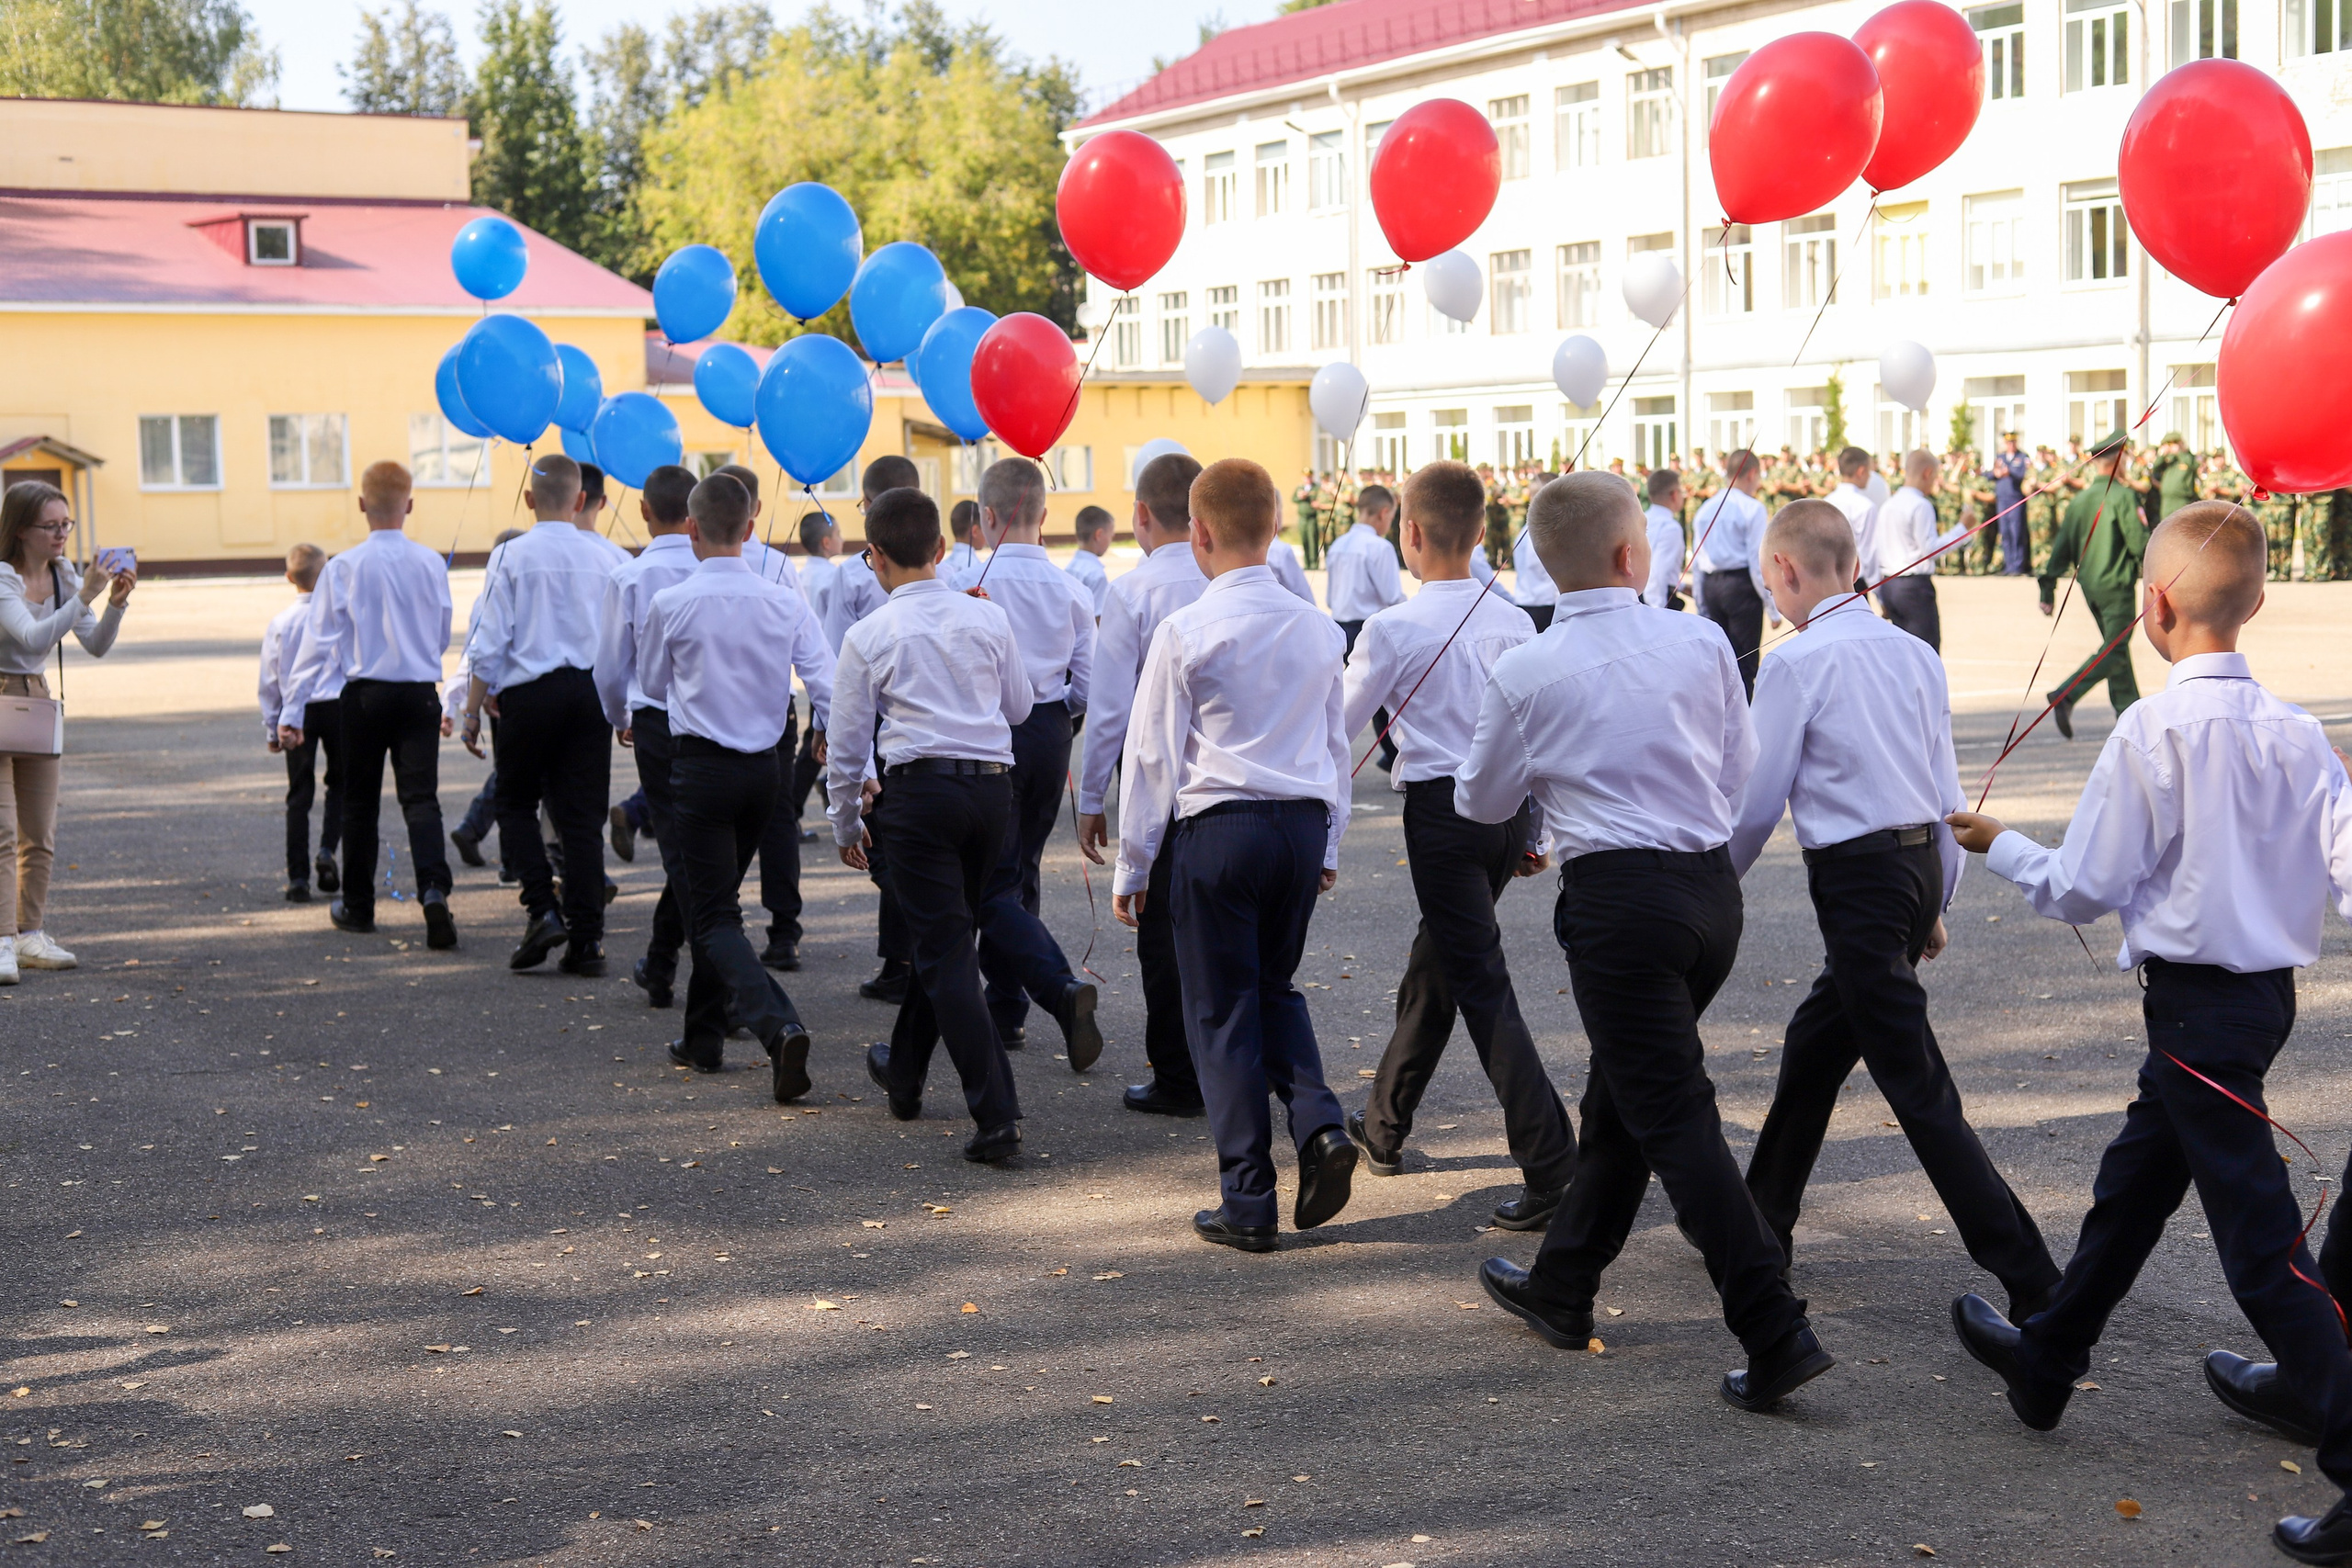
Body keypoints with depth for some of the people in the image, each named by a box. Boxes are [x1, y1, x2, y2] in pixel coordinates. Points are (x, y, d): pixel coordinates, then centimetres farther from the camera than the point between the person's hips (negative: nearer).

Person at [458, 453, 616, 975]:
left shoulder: (511, 556, -6)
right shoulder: (603, 557, 2)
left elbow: (490, 643, -7)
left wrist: (473, 711, 2)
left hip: (529, 694, -2)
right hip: (590, 692, 3)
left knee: (516, 804, 14)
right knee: (582, 815, 6)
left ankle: (543, 911, -3)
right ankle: (586, 939, 4)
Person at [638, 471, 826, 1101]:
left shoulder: (671, 604, -11)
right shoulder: (787, 603, -3)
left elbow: (651, 686, 6)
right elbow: (829, 689, -7)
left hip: (701, 766, -5)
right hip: (765, 766, 5)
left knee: (716, 918, -4)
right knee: (720, 900, 22)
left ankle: (778, 1027, -26)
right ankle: (703, 1037, 30)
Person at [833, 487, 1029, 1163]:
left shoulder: (870, 635, -3)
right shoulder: (987, 617, 5)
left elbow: (847, 742, 3)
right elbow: (1019, 706, 16)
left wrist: (845, 821, 17)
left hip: (920, 786, -5)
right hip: (992, 783, 5)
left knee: (947, 954, -4)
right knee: (947, 935, 21)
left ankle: (997, 1116, -13)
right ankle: (905, 1071, 40)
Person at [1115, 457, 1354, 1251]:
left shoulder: (1187, 630, -10)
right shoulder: (1318, 627, 5)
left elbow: (1152, 755, -6)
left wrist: (1132, 865, 3)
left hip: (1217, 829, -5)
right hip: (1303, 825, 5)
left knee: (1223, 1011, 4)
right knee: (1276, 986, 22)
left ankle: (1248, 1203, 7)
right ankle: (1319, 1124, -1)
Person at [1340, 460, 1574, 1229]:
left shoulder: (1394, 628, -11)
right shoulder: (1513, 622, 4)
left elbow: (1337, 728, -3)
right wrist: (1535, 833, 20)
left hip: (1441, 811, -6)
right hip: (1508, 809, 6)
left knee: (1482, 985, -6)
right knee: (1435, 963, 21)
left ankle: (1552, 1166, -14)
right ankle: (1384, 1124, 37)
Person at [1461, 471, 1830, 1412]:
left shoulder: (1526, 675, -9)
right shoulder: (1703, 643, -1)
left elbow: (1481, 803, 6)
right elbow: (1739, 767, 13)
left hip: (1617, 900, -5)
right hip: (1714, 889, 5)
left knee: (1674, 1119, -4)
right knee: (1619, 1096, 19)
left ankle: (1776, 1334, -11)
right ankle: (1561, 1290, 33)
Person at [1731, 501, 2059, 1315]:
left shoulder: (1795, 662, -12)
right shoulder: (1915, 653, 9)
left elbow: (1759, 801, -8)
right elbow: (1948, 791, 13)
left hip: (1858, 878, -9)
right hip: (1920, 862, 9)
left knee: (1919, 1090, -6)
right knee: (1813, 1046, 23)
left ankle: (2034, 1284, -8)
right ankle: (1764, 1223, 36)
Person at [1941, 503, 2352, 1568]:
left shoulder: (2152, 732, -17)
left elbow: (2084, 892, -11)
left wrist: (1997, 847, 4)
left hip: (2194, 1000, -8)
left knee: (2260, 1237, -5)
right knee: (2131, 1186, 23)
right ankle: (2046, 1362, 41)